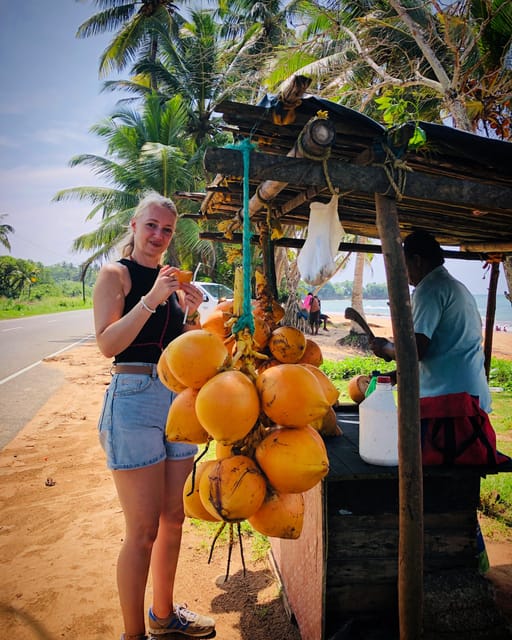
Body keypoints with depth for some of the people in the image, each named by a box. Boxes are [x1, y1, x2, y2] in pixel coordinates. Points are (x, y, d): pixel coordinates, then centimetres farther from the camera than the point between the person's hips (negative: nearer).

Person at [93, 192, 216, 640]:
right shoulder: (115, 275, -2)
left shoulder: (174, 280, 14)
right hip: (134, 399, -6)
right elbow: (107, 343, -14)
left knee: (173, 518, 16)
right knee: (143, 529, 0)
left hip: (180, 398, 6)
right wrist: (152, 298, -21)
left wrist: (192, 314, -3)